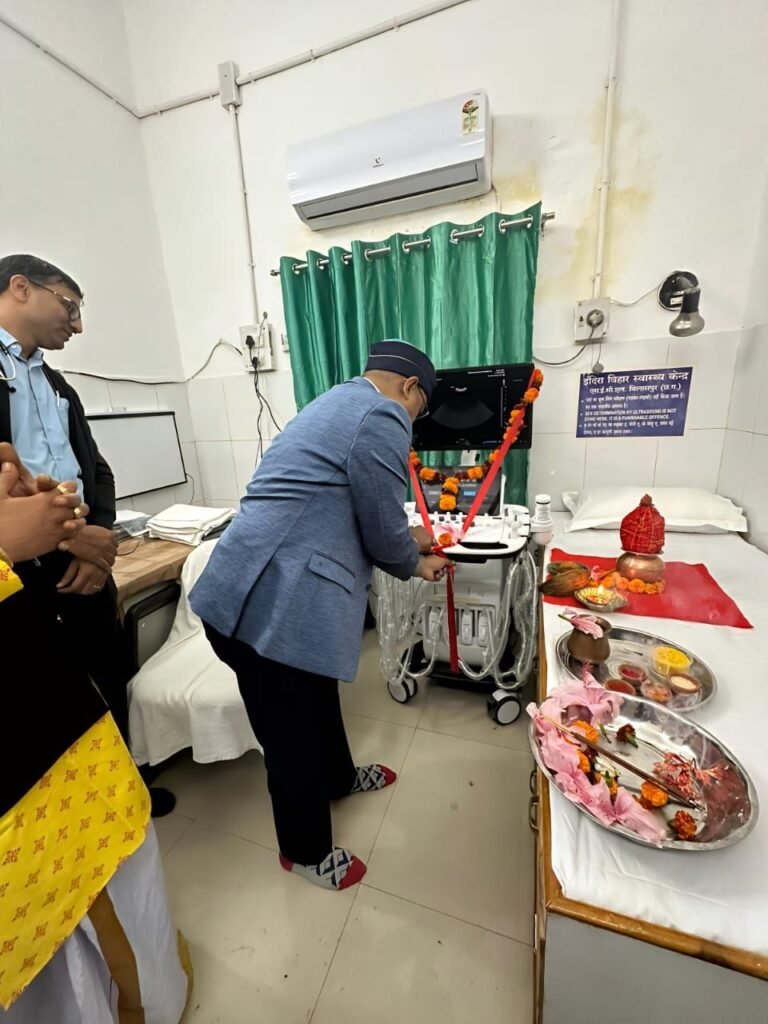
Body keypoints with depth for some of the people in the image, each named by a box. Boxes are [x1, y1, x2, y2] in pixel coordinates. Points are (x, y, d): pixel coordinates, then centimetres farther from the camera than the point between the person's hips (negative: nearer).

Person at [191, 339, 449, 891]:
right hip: (276, 605, -10)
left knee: (318, 700, 30)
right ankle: (305, 850, 41)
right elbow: (384, 533, -11)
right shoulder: (382, 419, -13)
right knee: (295, 736, 14)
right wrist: (416, 564, 11)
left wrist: (409, 540, 32)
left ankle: (339, 777, 56)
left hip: (257, 592, 10)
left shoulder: (338, 402, 19)